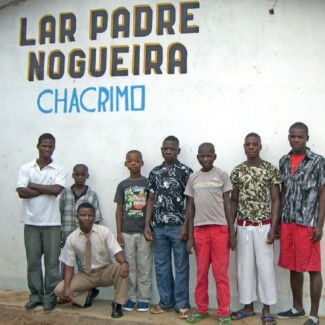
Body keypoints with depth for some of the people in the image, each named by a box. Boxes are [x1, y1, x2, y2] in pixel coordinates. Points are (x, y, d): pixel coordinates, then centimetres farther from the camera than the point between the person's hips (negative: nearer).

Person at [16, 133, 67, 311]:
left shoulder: (59, 170, 0)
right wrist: (46, 190, -13)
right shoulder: (26, 168, 3)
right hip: (31, 222, 1)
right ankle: (35, 295, 20)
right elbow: (22, 192, -10)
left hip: (52, 222, -1)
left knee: (52, 261, 4)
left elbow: (56, 190, -16)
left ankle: (50, 296, 15)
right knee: (33, 260, 8)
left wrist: (32, 185, -9)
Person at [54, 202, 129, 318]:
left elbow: (117, 251, -21)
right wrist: (67, 287, -20)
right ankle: (88, 295, 6)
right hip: (86, 275, 2)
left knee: (121, 268, -33)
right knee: (59, 290, -18)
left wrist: (124, 263, -45)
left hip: (106, 272, -1)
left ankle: (117, 305, -17)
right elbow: (69, 265, -6)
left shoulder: (104, 232, -14)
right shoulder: (71, 238, -10)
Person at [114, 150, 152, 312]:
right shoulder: (122, 185, 6)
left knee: (144, 267, 4)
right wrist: (119, 232, 1)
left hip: (144, 232, -2)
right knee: (129, 267, 8)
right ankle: (131, 297, 18)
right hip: (127, 232, 2)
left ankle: (144, 298, 13)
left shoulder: (148, 183, 1)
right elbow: (119, 210, 7)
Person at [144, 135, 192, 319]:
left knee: (181, 266, 3)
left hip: (178, 226, -4)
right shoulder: (154, 173, 10)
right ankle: (166, 302, 22)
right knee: (161, 266, 10)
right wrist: (147, 225, 4)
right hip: (159, 227, 4)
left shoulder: (185, 172, -3)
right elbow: (151, 200, 11)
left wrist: (186, 225, -12)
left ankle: (182, 304, 12)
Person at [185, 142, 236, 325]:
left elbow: (227, 204, 2)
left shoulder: (222, 175, 3)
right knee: (201, 272, 9)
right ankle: (202, 309, 22)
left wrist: (232, 232, -2)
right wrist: (190, 236, 7)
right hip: (200, 230, 3)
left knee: (221, 273, 1)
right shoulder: (193, 178, 10)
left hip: (220, 229, -2)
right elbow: (190, 208, 10)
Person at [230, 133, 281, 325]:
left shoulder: (271, 170, -4)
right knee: (244, 266, 8)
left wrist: (273, 228, -10)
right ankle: (248, 306, 21)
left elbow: (276, 200, -4)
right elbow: (234, 201, 9)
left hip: (264, 226, -3)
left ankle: (266, 309, 14)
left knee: (266, 266, 2)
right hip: (243, 227, 3)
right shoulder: (237, 171, 3)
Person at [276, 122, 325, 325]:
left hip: (308, 223, -5)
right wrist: (278, 221, 11)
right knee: (293, 267, 13)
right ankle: (297, 307, 27)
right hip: (288, 222, 5)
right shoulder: (284, 162, 10)